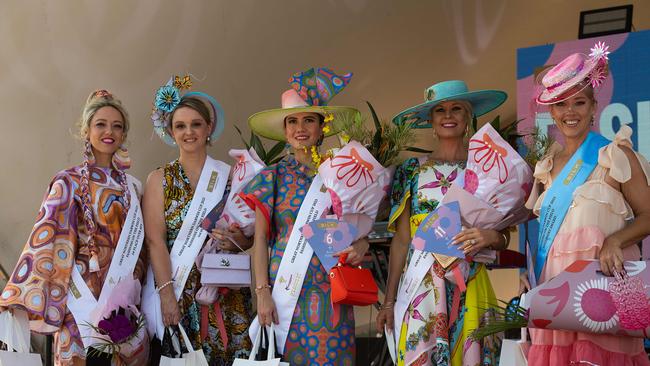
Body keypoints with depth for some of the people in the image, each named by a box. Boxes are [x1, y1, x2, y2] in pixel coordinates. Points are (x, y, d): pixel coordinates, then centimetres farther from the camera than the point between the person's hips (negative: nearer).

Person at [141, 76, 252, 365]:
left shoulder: (230, 177, 7)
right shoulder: (160, 179, 3)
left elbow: (251, 235, 11)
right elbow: (155, 240, -6)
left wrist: (236, 240, -12)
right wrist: (167, 294, -15)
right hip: (177, 289, -1)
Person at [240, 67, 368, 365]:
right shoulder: (273, 177, 3)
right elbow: (261, 239, 1)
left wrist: (361, 244, -8)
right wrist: (262, 293, -7)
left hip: (331, 293, 1)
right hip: (284, 291, -1)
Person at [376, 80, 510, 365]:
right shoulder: (412, 170, 5)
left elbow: (504, 238, 8)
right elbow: (401, 240, 3)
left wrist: (491, 237, -16)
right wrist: (389, 301, -1)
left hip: (470, 287, 0)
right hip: (421, 286, 0)